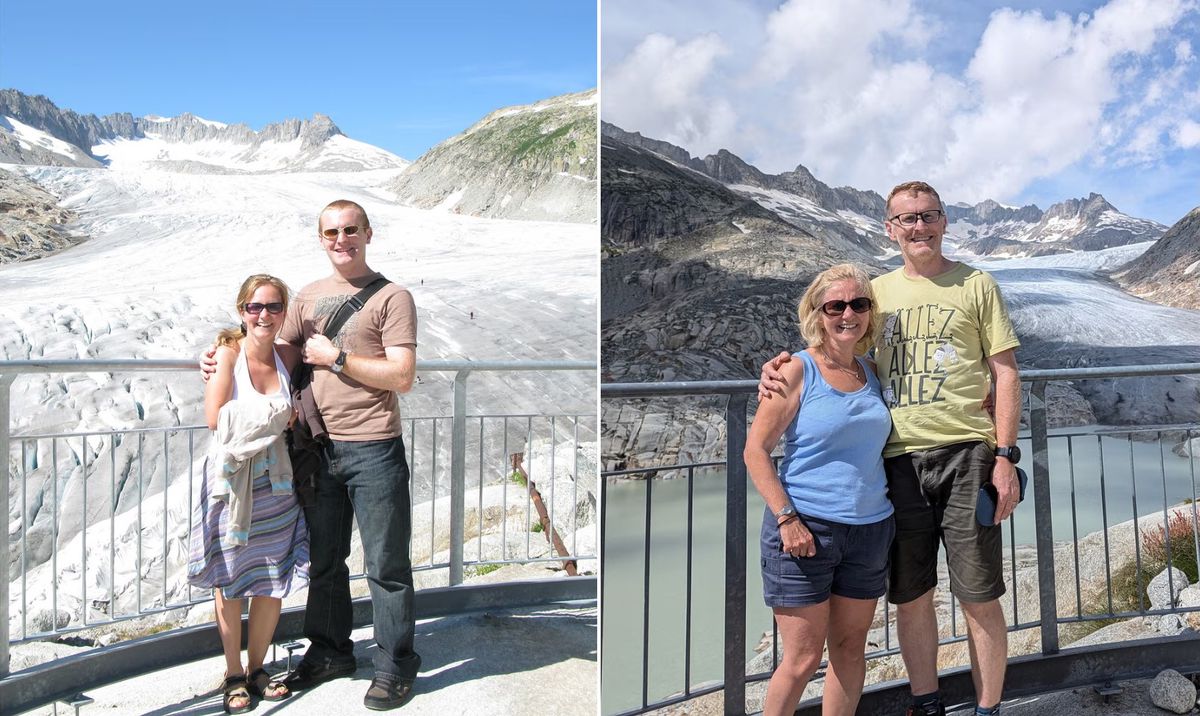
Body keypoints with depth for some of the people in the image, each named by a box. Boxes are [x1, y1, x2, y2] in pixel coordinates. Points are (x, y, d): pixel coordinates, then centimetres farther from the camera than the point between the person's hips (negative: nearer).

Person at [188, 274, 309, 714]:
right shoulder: (229, 352, -9)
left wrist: (292, 419, -4)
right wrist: (273, 414, -12)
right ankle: (234, 675, 23)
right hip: (231, 477, -4)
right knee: (230, 580, 7)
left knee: (275, 579, 8)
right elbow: (214, 418, -16)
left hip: (274, 480, 4)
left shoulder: (285, 358, 3)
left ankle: (257, 668, 27)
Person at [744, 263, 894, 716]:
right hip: (804, 528, -5)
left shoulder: (872, 372, 9)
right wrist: (787, 519, -17)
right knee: (802, 658, 0)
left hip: (870, 529, 6)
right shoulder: (797, 372, -8)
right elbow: (756, 449, -10)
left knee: (850, 647, 14)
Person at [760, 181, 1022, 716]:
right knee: (910, 596, 11)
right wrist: (781, 366, -5)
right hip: (898, 458, 3)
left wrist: (1004, 455, -5)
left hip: (965, 453, -2)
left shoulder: (976, 285, 6)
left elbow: (1006, 375, 4)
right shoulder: (875, 292, 14)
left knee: (979, 598, 3)